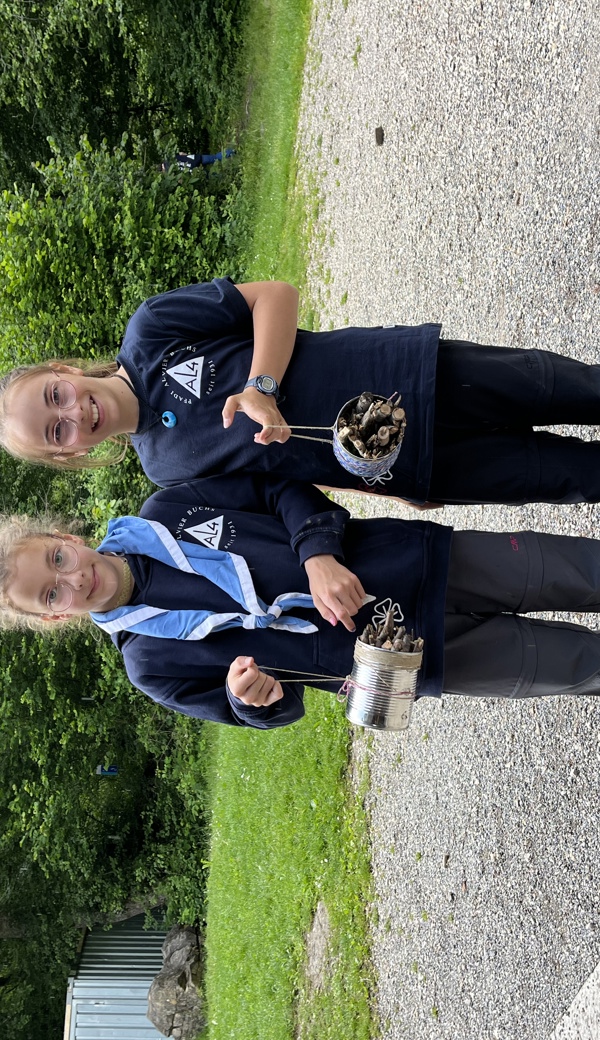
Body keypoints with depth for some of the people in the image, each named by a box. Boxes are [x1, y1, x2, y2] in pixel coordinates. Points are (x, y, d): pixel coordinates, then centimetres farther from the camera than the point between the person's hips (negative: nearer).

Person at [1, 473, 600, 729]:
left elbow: (280, 490, 1)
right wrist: (248, 696, -25)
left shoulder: (162, 512, -1)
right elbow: (273, 711, 0)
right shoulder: (151, 664, -6)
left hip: (417, 560, 3)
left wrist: (318, 554, -19)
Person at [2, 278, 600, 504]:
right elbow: (295, 480, 3)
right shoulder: (170, 472, -1)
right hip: (407, 466, -1)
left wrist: (259, 387, -21)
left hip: (411, 371, 1)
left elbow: (276, 294, -6)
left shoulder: (148, 333, -3)